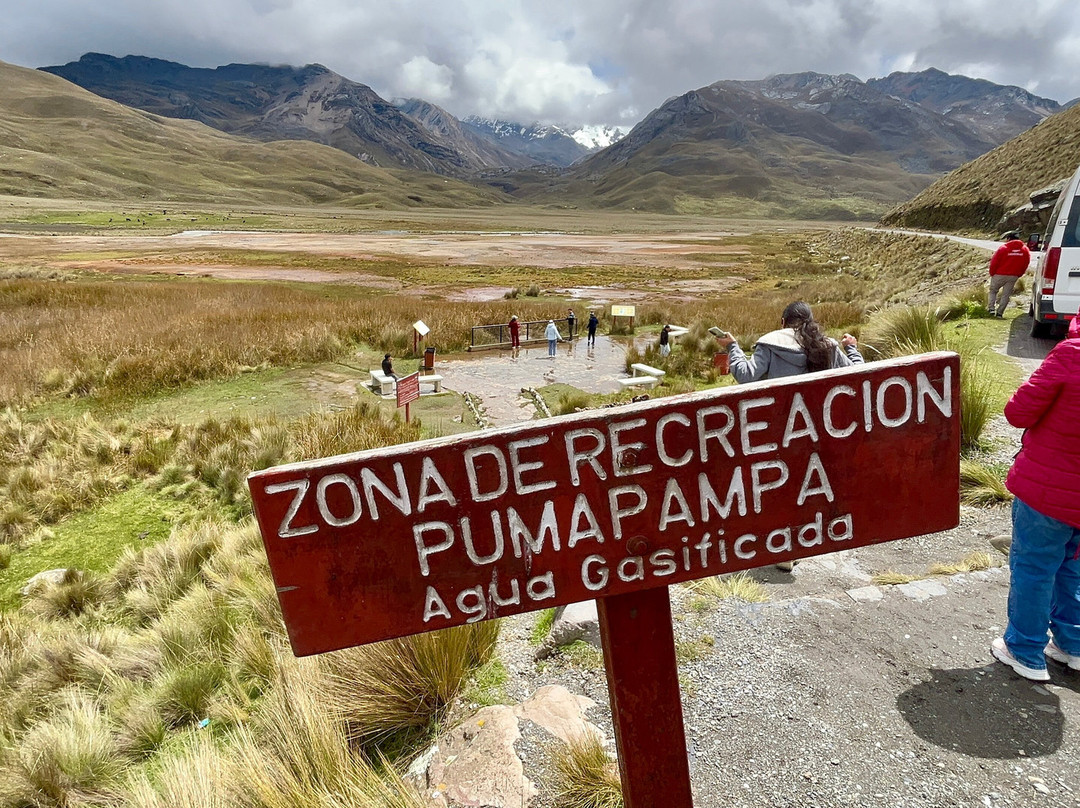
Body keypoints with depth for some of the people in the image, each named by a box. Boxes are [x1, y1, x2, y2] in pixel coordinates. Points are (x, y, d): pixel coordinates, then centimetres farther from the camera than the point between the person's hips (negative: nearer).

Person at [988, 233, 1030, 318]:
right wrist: (1017, 275, 16)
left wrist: (992, 274, 2)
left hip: (1000, 275, -3)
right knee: (1006, 295, 9)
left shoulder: (1003, 248, -12)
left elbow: (994, 263, -11)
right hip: (1013, 277, 3)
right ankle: (999, 313, 7)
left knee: (993, 291, 14)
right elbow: (1025, 266, 6)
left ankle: (991, 309, 2)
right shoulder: (1026, 250, 3)